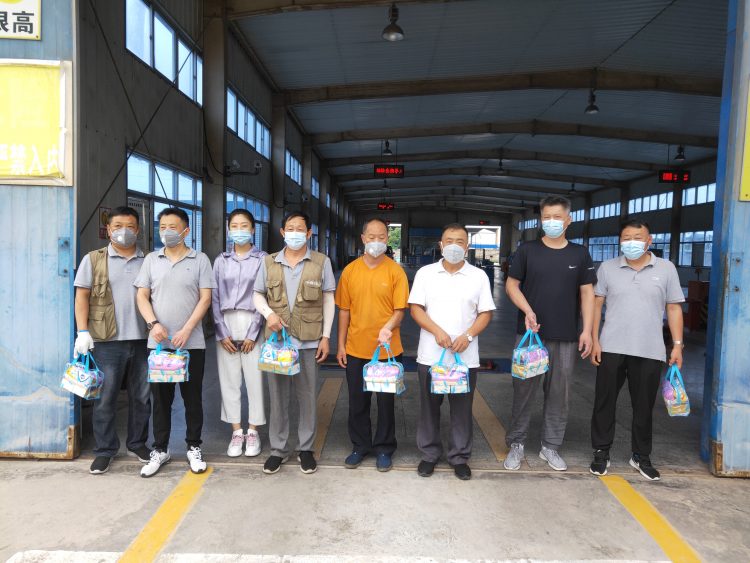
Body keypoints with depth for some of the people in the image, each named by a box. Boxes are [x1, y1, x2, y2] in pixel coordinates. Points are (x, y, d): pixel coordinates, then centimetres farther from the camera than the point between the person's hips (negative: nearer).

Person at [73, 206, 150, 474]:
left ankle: (137, 443, 26)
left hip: (143, 340, 2)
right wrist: (83, 332, -8)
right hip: (108, 341, -2)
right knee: (105, 398, 5)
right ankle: (105, 450, 18)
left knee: (141, 396, 10)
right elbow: (82, 297, 2)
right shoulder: (93, 260, 4)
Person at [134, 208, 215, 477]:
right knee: (160, 397, 10)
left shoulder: (200, 260, 1)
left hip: (192, 343, -2)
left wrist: (186, 330, -13)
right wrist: (153, 323, -10)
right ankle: (160, 449, 24)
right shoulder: (151, 260, 9)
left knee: (192, 396, 6)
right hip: (158, 342, 2)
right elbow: (142, 296, 7)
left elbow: (205, 298, -3)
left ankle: (194, 447, 21)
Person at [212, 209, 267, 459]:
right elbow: (215, 297, 6)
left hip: (252, 324, -2)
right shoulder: (221, 260, 9)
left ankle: (253, 431, 15)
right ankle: (236, 431, 18)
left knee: (254, 378, -1)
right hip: (226, 325, 3)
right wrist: (222, 332, -3)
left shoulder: (263, 259, 1)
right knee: (229, 379, 5)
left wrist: (253, 333, -8)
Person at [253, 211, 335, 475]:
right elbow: (258, 295, 10)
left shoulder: (322, 262, 0)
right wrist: (269, 313, -12)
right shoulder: (269, 262, 4)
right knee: (278, 396, 9)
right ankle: (278, 449, 23)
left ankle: (306, 448, 23)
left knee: (308, 396, 7)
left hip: (309, 341, -1)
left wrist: (326, 336, -3)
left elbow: (328, 300, 2)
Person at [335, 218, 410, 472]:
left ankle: (384, 448, 28)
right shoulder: (350, 270, 1)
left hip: (387, 349, -2)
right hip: (356, 349, 2)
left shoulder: (395, 271, -6)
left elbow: (399, 310, -8)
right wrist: (341, 345, 4)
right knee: (357, 401, 14)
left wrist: (388, 327, -28)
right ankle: (360, 446, 32)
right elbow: (344, 309, 5)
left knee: (386, 401, 11)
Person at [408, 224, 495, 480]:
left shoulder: (479, 276, 3)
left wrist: (467, 336, -15)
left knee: (462, 409, 9)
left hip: (466, 357, 0)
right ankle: (429, 454, 25)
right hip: (430, 354, 0)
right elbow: (416, 308, -1)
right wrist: (437, 332, -16)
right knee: (429, 406, 9)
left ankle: (460, 457, 25)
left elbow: (485, 313, 2)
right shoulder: (426, 273, 3)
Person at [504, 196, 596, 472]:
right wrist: (527, 311, -14)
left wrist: (587, 330, -1)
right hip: (531, 334, -1)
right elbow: (511, 285, 2)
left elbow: (587, 293, 6)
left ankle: (551, 447, 24)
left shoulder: (580, 254, 5)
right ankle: (516, 444, 19)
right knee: (524, 390, 5)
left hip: (567, 337, 2)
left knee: (559, 393, 9)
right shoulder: (527, 250, 0)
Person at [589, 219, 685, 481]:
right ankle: (601, 452, 19)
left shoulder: (666, 268, 4)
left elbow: (674, 308, 6)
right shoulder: (607, 268, 4)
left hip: (650, 352, 0)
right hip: (611, 349, 0)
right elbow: (596, 305, 4)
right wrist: (594, 340, -2)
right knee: (605, 402, 6)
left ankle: (641, 456, 27)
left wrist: (677, 345, 1)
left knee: (644, 406, 10)